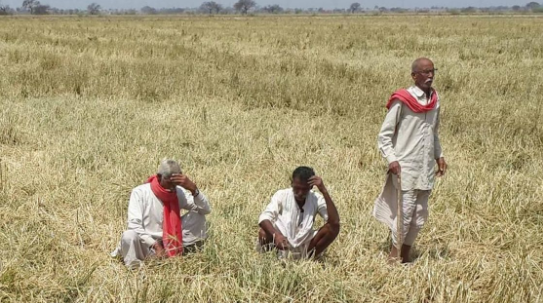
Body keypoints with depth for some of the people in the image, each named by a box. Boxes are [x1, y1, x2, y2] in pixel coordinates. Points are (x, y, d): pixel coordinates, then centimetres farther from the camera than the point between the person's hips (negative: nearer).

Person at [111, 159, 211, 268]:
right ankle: (134, 267, -15)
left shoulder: (179, 192, -3)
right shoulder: (140, 192, -12)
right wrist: (155, 245, -27)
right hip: (146, 244, -3)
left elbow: (206, 209, -8)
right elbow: (134, 224, -20)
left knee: (198, 216, -10)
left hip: (169, 244, 3)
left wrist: (193, 188, -25)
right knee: (129, 236, -38)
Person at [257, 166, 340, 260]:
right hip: (282, 246, -1)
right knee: (264, 233, -33)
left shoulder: (316, 199, -8)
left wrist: (324, 191, -27)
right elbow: (264, 218, -23)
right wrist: (276, 235, -43)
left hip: (305, 248, 1)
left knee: (333, 227, -20)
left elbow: (335, 221, -23)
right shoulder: (282, 195, -10)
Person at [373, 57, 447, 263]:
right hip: (405, 166, -6)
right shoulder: (402, 101, -9)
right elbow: (384, 134, -7)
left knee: (420, 214, 7)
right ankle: (394, 253, 7)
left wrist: (439, 156, 14)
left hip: (426, 167, 6)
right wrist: (391, 159, -17)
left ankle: (406, 254, 19)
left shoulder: (434, 100, 10)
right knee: (406, 210, -8)